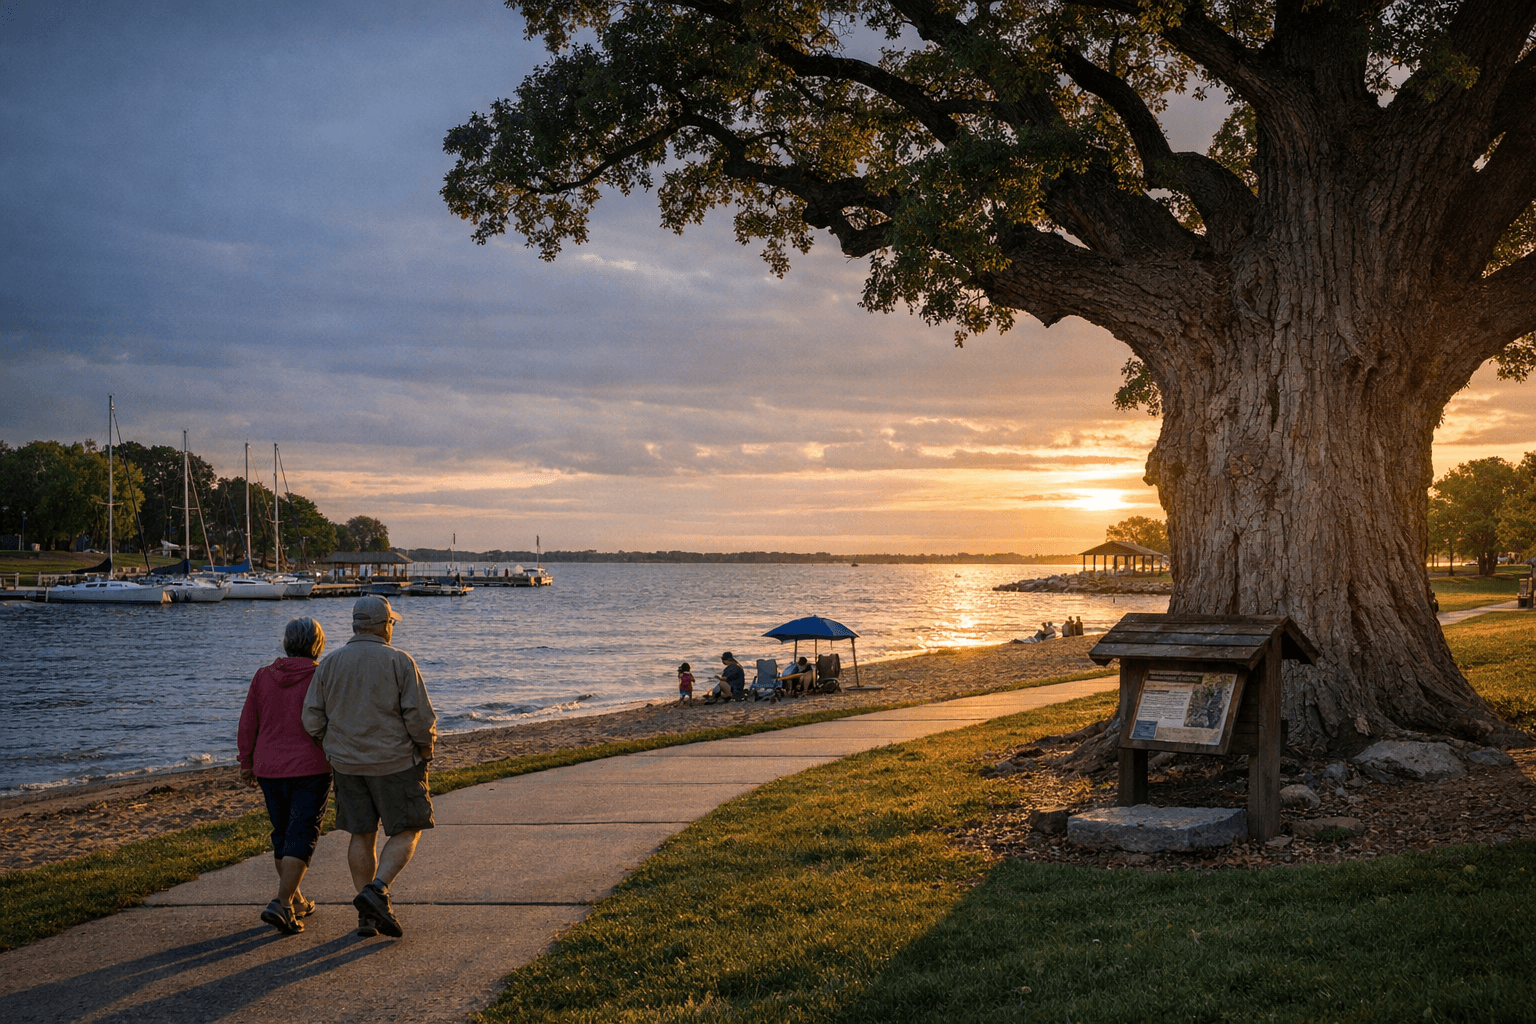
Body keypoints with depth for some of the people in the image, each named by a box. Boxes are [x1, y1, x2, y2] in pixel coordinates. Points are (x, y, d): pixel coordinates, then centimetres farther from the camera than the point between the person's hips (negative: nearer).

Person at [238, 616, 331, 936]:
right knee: (302, 837, -2)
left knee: (283, 834, 18)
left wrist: (247, 763, 12)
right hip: (311, 768, -5)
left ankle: (294, 900, 27)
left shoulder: (263, 676, 1)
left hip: (269, 769, 5)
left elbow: (248, 723, 3)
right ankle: (281, 904, -13)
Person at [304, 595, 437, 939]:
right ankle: (376, 891, -12)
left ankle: (368, 916, 14)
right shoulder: (400, 662, -11)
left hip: (348, 764, 4)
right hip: (396, 762, -4)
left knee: (362, 835, 13)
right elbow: (420, 715, -15)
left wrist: (338, 746, 16)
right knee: (407, 831, 7)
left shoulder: (330, 664, 0)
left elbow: (313, 720, 0)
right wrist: (426, 746, 3)